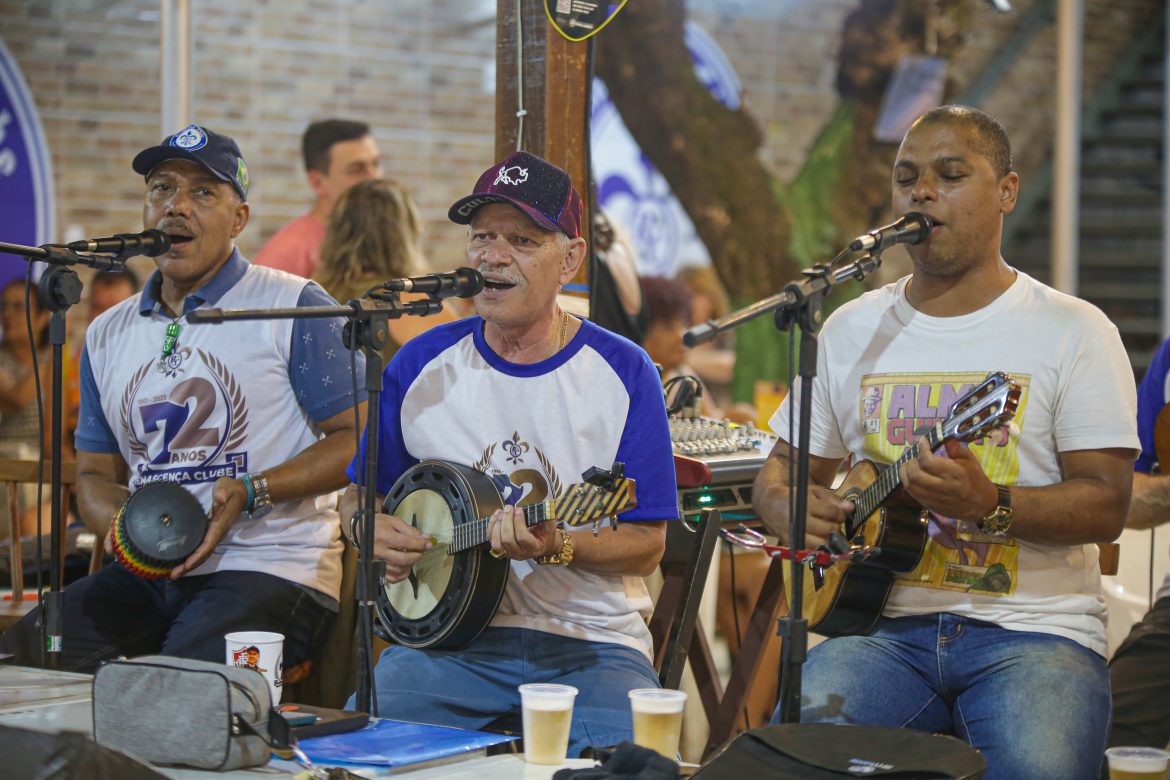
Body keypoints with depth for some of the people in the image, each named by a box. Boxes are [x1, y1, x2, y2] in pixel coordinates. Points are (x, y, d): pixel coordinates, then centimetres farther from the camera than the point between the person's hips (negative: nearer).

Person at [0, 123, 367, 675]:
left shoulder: (294, 308, -1)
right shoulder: (108, 335, 17)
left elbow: (359, 438, -5)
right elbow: (96, 473, 23)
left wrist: (252, 494, -17)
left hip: (269, 564, -6)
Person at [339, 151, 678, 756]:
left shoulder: (622, 372, -1)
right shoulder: (421, 365, 6)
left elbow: (648, 545, -1)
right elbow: (357, 494, 17)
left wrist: (556, 547, -20)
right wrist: (371, 530, -7)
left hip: (591, 641, -2)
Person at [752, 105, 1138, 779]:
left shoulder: (1074, 331, 2)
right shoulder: (851, 331, 14)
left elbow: (1106, 507, -5)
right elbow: (785, 466, 21)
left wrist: (990, 505, -24)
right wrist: (789, 507, -5)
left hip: (1035, 629, -2)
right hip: (884, 625, 3)